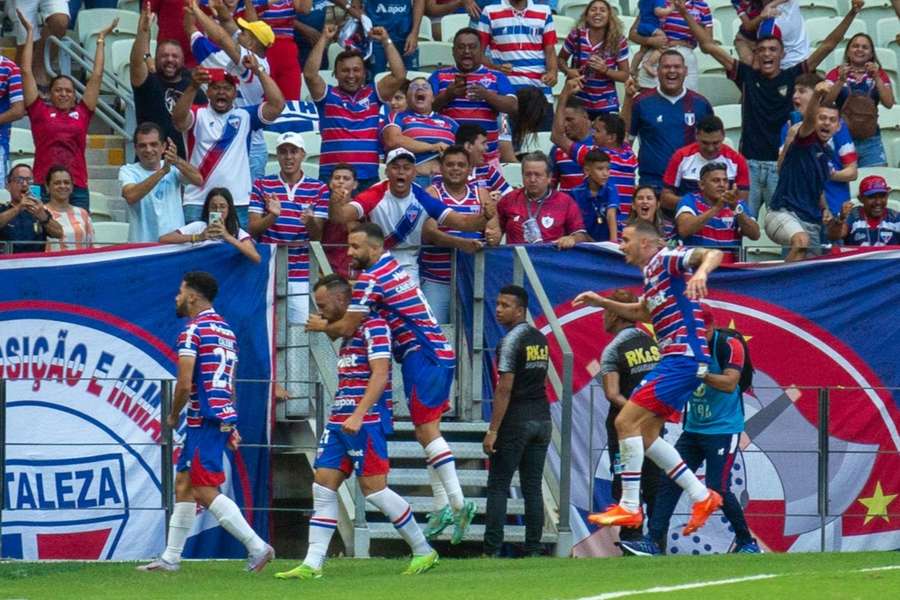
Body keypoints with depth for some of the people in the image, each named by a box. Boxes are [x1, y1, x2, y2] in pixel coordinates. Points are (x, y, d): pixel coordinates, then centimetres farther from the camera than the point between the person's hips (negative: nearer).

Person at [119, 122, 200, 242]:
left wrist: (177, 161, -29)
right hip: (142, 244, -2)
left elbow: (198, 180, -10)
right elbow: (131, 196, -18)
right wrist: (162, 171, -26)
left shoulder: (173, 168, 8)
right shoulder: (127, 171, 3)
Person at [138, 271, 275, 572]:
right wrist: (230, 427, 21)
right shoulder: (226, 330, 16)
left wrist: (174, 415, -1)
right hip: (222, 417, 10)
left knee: (205, 491, -9)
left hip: (204, 420, -10)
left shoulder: (192, 331, -12)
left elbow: (185, 383, -18)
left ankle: (257, 547, -14)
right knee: (183, 485, 15)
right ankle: (171, 557, 18)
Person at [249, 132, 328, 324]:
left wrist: (310, 221, -20)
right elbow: (253, 229, 3)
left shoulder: (318, 189, 6)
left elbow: (317, 235, 3)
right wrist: (272, 216, -17)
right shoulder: (261, 186, 7)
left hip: (302, 275, 0)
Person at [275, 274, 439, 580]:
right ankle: (312, 565, -2)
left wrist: (358, 415, -25)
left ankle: (423, 551, 6)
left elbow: (379, 374, -19)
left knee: (374, 488, -7)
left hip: (366, 422, -9)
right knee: (323, 488, 1)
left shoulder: (373, 326, -10)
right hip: (339, 422, 9)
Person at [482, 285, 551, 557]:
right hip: (542, 419, 7)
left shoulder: (511, 341, -12)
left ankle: (492, 550, -9)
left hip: (516, 421, -7)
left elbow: (505, 389, -16)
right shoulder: (541, 339, 13)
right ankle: (533, 549, 5)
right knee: (533, 487, 8)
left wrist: (492, 430, -16)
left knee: (498, 486, -4)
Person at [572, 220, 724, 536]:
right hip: (675, 359, 10)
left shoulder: (665, 259, -8)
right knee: (646, 436, 12)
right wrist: (601, 302, 34)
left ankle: (629, 507, -11)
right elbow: (641, 312, 40)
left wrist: (701, 273, -45)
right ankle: (702, 497, 15)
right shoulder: (651, 273, 21)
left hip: (683, 358, -10)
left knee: (626, 422, -13)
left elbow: (712, 254, -24)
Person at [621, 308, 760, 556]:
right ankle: (654, 541, -5)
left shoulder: (729, 345, -13)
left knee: (718, 488, -10)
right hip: (693, 429, 7)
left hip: (723, 430, -7)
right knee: (669, 481, -3)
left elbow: (729, 383, -23)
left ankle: (747, 542, 7)